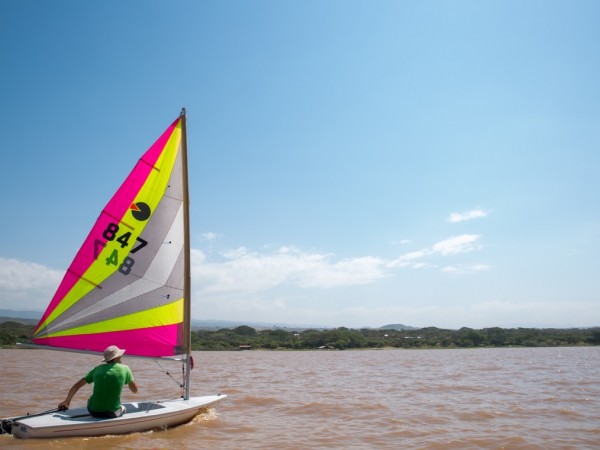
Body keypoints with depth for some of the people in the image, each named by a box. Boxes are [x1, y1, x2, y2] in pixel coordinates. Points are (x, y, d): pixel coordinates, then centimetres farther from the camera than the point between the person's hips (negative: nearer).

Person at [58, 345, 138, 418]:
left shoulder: (98, 369, 8)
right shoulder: (124, 368, -1)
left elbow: (77, 386, 12)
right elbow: (135, 390, 9)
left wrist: (66, 401, 25)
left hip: (93, 411, 3)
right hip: (111, 413, -3)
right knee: (122, 408, 32)